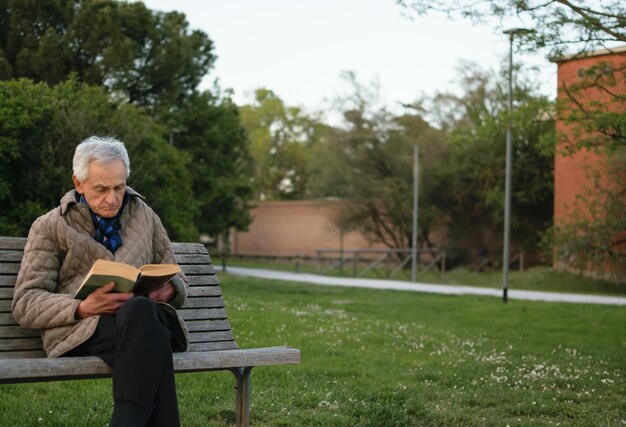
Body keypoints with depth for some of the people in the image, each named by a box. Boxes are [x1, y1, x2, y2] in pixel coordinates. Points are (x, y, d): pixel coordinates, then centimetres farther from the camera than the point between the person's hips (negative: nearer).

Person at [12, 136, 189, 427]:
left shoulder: (145, 217, 24)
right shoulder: (50, 227, 13)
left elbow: (177, 281, 27)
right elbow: (25, 304, 6)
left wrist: (168, 290, -1)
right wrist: (82, 308, -14)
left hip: (143, 316, 3)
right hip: (80, 332, -2)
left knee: (142, 312, -41)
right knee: (142, 312, -40)